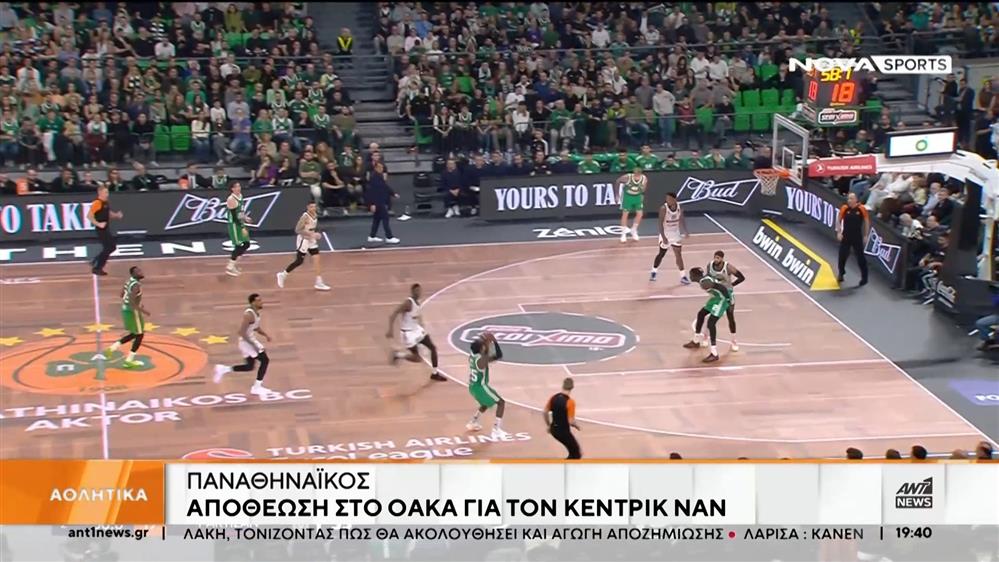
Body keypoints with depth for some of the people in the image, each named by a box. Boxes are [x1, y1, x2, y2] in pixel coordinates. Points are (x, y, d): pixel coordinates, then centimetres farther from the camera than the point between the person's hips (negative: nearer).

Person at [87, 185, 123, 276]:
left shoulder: (106, 203, 11)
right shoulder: (97, 203, -16)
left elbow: (109, 214, 26)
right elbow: (89, 215, -23)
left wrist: (117, 215, 8)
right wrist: (98, 224, -27)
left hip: (106, 229, 9)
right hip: (101, 230, -9)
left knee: (112, 247, 13)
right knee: (108, 248, -6)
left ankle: (96, 261, 23)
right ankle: (97, 268, 4)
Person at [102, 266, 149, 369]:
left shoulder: (129, 281, 7)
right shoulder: (136, 285, -23)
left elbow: (122, 295, 19)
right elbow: (132, 302, -29)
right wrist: (142, 310, -21)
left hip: (126, 310, 9)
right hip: (133, 312, -9)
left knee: (135, 334, 22)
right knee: (139, 335, 6)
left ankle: (112, 348, 16)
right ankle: (129, 361, 11)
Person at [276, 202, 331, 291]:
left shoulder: (315, 216, 5)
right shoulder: (305, 217, -21)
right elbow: (297, 230, -24)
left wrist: (315, 235, 6)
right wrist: (310, 234, -29)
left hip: (311, 241, 7)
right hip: (303, 240, -7)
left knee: (317, 260, -1)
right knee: (299, 261, 0)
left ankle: (319, 283, 0)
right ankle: (282, 274, 20)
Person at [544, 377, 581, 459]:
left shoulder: (554, 398, -2)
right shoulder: (570, 402, -23)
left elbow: (545, 412, 7)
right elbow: (571, 421, -23)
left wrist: (549, 426, 21)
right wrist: (577, 425, -1)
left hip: (554, 430, 8)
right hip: (563, 431, -8)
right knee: (576, 454, 5)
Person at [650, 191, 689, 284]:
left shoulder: (679, 207, -6)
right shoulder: (663, 208, -21)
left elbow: (682, 219, 8)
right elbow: (660, 223, -23)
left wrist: (685, 231, -3)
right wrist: (663, 237, -31)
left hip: (676, 233, 3)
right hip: (665, 234, -3)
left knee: (678, 254, 1)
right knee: (661, 254, 8)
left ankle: (683, 276, 3)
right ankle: (654, 271, 29)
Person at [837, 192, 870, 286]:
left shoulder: (861, 209, -10)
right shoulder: (844, 208, -6)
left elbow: (867, 222, -1)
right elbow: (839, 220, 5)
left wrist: (866, 236, -1)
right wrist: (839, 232, -5)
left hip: (857, 237, -2)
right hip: (845, 236, 2)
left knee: (860, 257, -1)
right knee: (842, 255, 7)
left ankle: (864, 277, 9)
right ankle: (841, 274, 29)